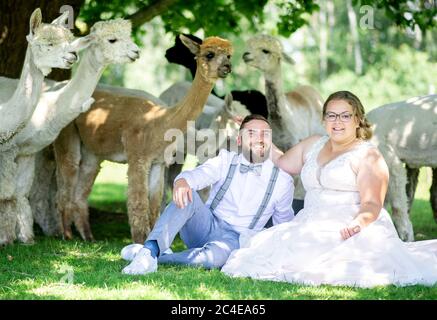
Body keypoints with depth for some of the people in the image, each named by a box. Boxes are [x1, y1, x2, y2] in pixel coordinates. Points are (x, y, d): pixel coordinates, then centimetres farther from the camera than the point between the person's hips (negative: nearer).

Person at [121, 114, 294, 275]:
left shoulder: (283, 181, 0)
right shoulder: (226, 160, 0)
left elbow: (285, 225, 14)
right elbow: (199, 174, -20)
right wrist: (182, 181, -43)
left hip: (233, 239, -1)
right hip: (205, 226, 1)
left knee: (217, 256, -39)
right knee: (186, 195, -31)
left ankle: (157, 256, -26)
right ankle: (151, 249, -42)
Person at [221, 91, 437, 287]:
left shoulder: (368, 155, 1)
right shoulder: (312, 145, 22)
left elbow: (372, 204, -9)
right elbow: (281, 163, 36)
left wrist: (358, 223, -30)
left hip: (347, 230, -5)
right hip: (311, 227, 5)